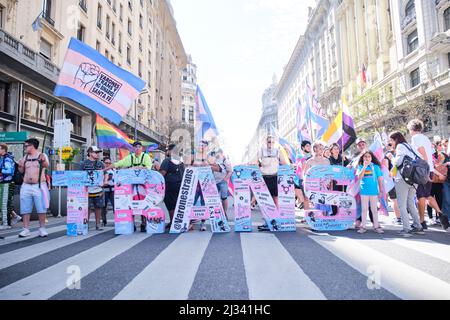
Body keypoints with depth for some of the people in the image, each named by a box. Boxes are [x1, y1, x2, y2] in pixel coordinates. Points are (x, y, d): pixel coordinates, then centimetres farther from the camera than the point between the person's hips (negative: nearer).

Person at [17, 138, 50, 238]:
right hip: (26, 186, 5)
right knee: (25, 209, 4)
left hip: (39, 186, -5)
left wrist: (43, 160, -38)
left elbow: (46, 165, -17)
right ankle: (26, 229, 10)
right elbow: (22, 171, 18)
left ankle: (42, 228, 6)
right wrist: (20, 166, -3)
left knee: (41, 208, -2)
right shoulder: (25, 157, 15)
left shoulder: (42, 155, 1)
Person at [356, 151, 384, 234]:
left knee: (374, 209, 7)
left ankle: (376, 226, 15)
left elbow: (380, 179, 6)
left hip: (374, 191, 0)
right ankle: (363, 226, 11)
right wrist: (364, 166, -14)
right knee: (364, 209, 6)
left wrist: (381, 190, 4)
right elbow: (359, 177, -12)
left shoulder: (376, 167, 3)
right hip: (364, 191, 0)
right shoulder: (361, 167, 3)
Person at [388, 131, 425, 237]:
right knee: (410, 203, 17)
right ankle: (418, 227, 16)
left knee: (402, 205, -4)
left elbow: (398, 162, -13)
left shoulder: (400, 146, -3)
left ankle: (406, 229, -8)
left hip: (402, 178, -8)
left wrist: (391, 157, 6)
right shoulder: (409, 146, 21)